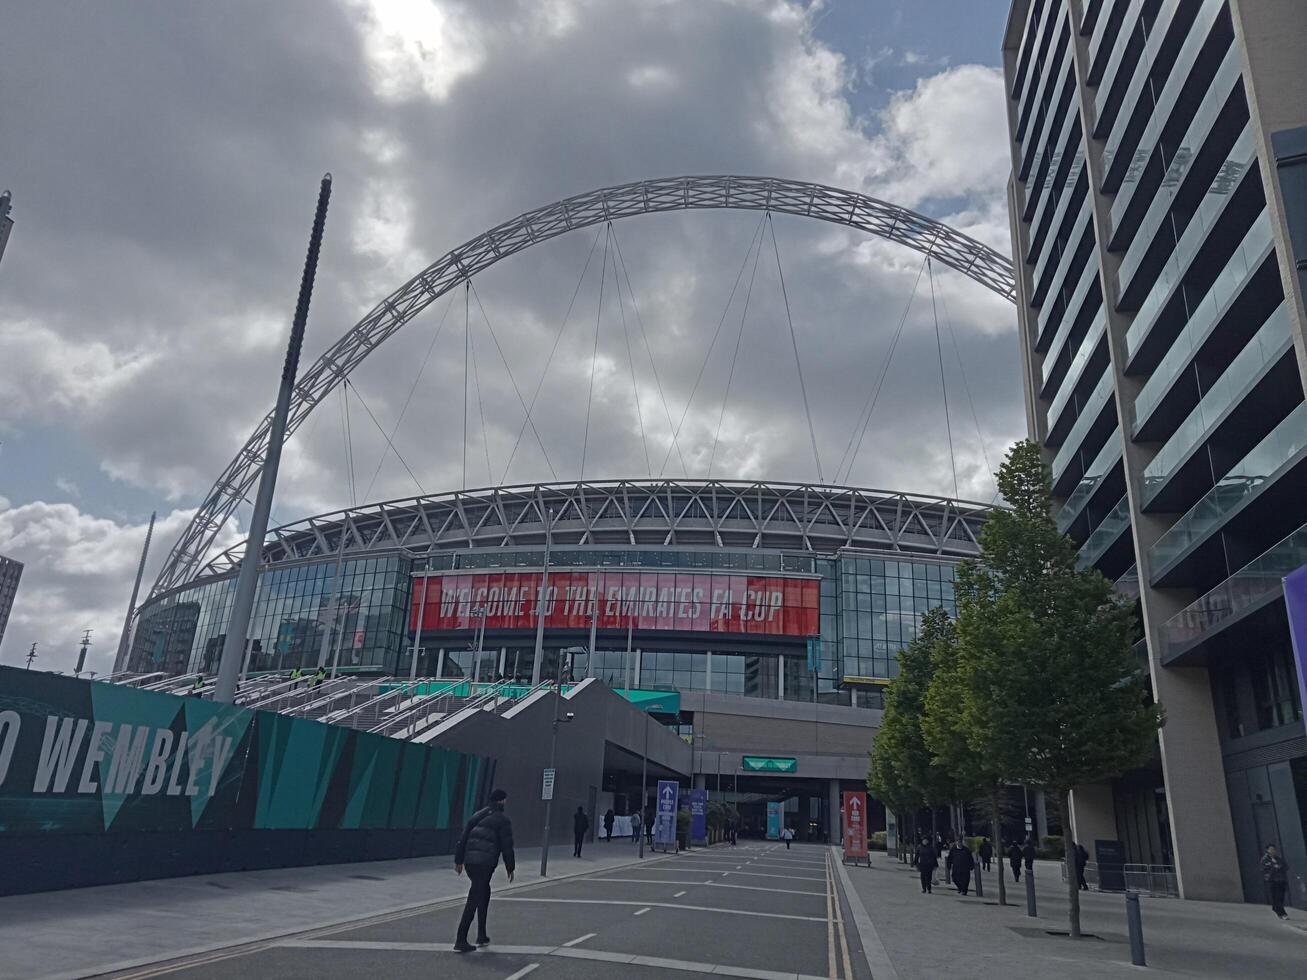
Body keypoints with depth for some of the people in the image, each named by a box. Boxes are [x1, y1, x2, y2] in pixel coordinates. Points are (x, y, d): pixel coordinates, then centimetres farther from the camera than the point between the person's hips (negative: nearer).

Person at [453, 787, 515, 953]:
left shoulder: (478, 815, 18)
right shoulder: (503, 819, -1)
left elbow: (463, 838, 17)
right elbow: (507, 846, -3)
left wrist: (458, 860, 19)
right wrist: (510, 867, 6)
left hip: (469, 860, 7)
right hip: (486, 863, -7)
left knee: (484, 893, 23)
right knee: (474, 900, -5)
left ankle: (482, 935, 24)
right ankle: (461, 941, -8)